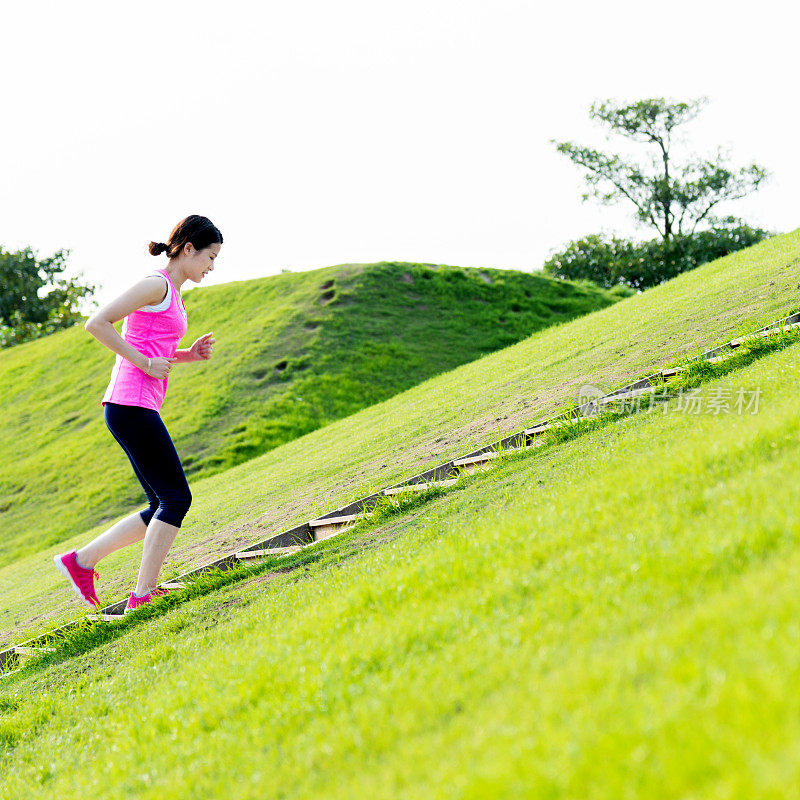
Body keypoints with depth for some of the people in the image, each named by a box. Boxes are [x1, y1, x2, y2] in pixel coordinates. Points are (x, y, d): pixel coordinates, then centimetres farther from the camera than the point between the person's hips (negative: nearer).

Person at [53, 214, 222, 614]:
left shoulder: (170, 294, 20)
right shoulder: (156, 285, -9)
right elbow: (96, 323, -15)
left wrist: (190, 354, 11)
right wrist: (145, 363, -14)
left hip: (135, 408, 10)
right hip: (131, 405, -10)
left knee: (163, 508, 9)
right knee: (176, 498, -6)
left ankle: (81, 560, 11)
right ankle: (142, 594, -4)